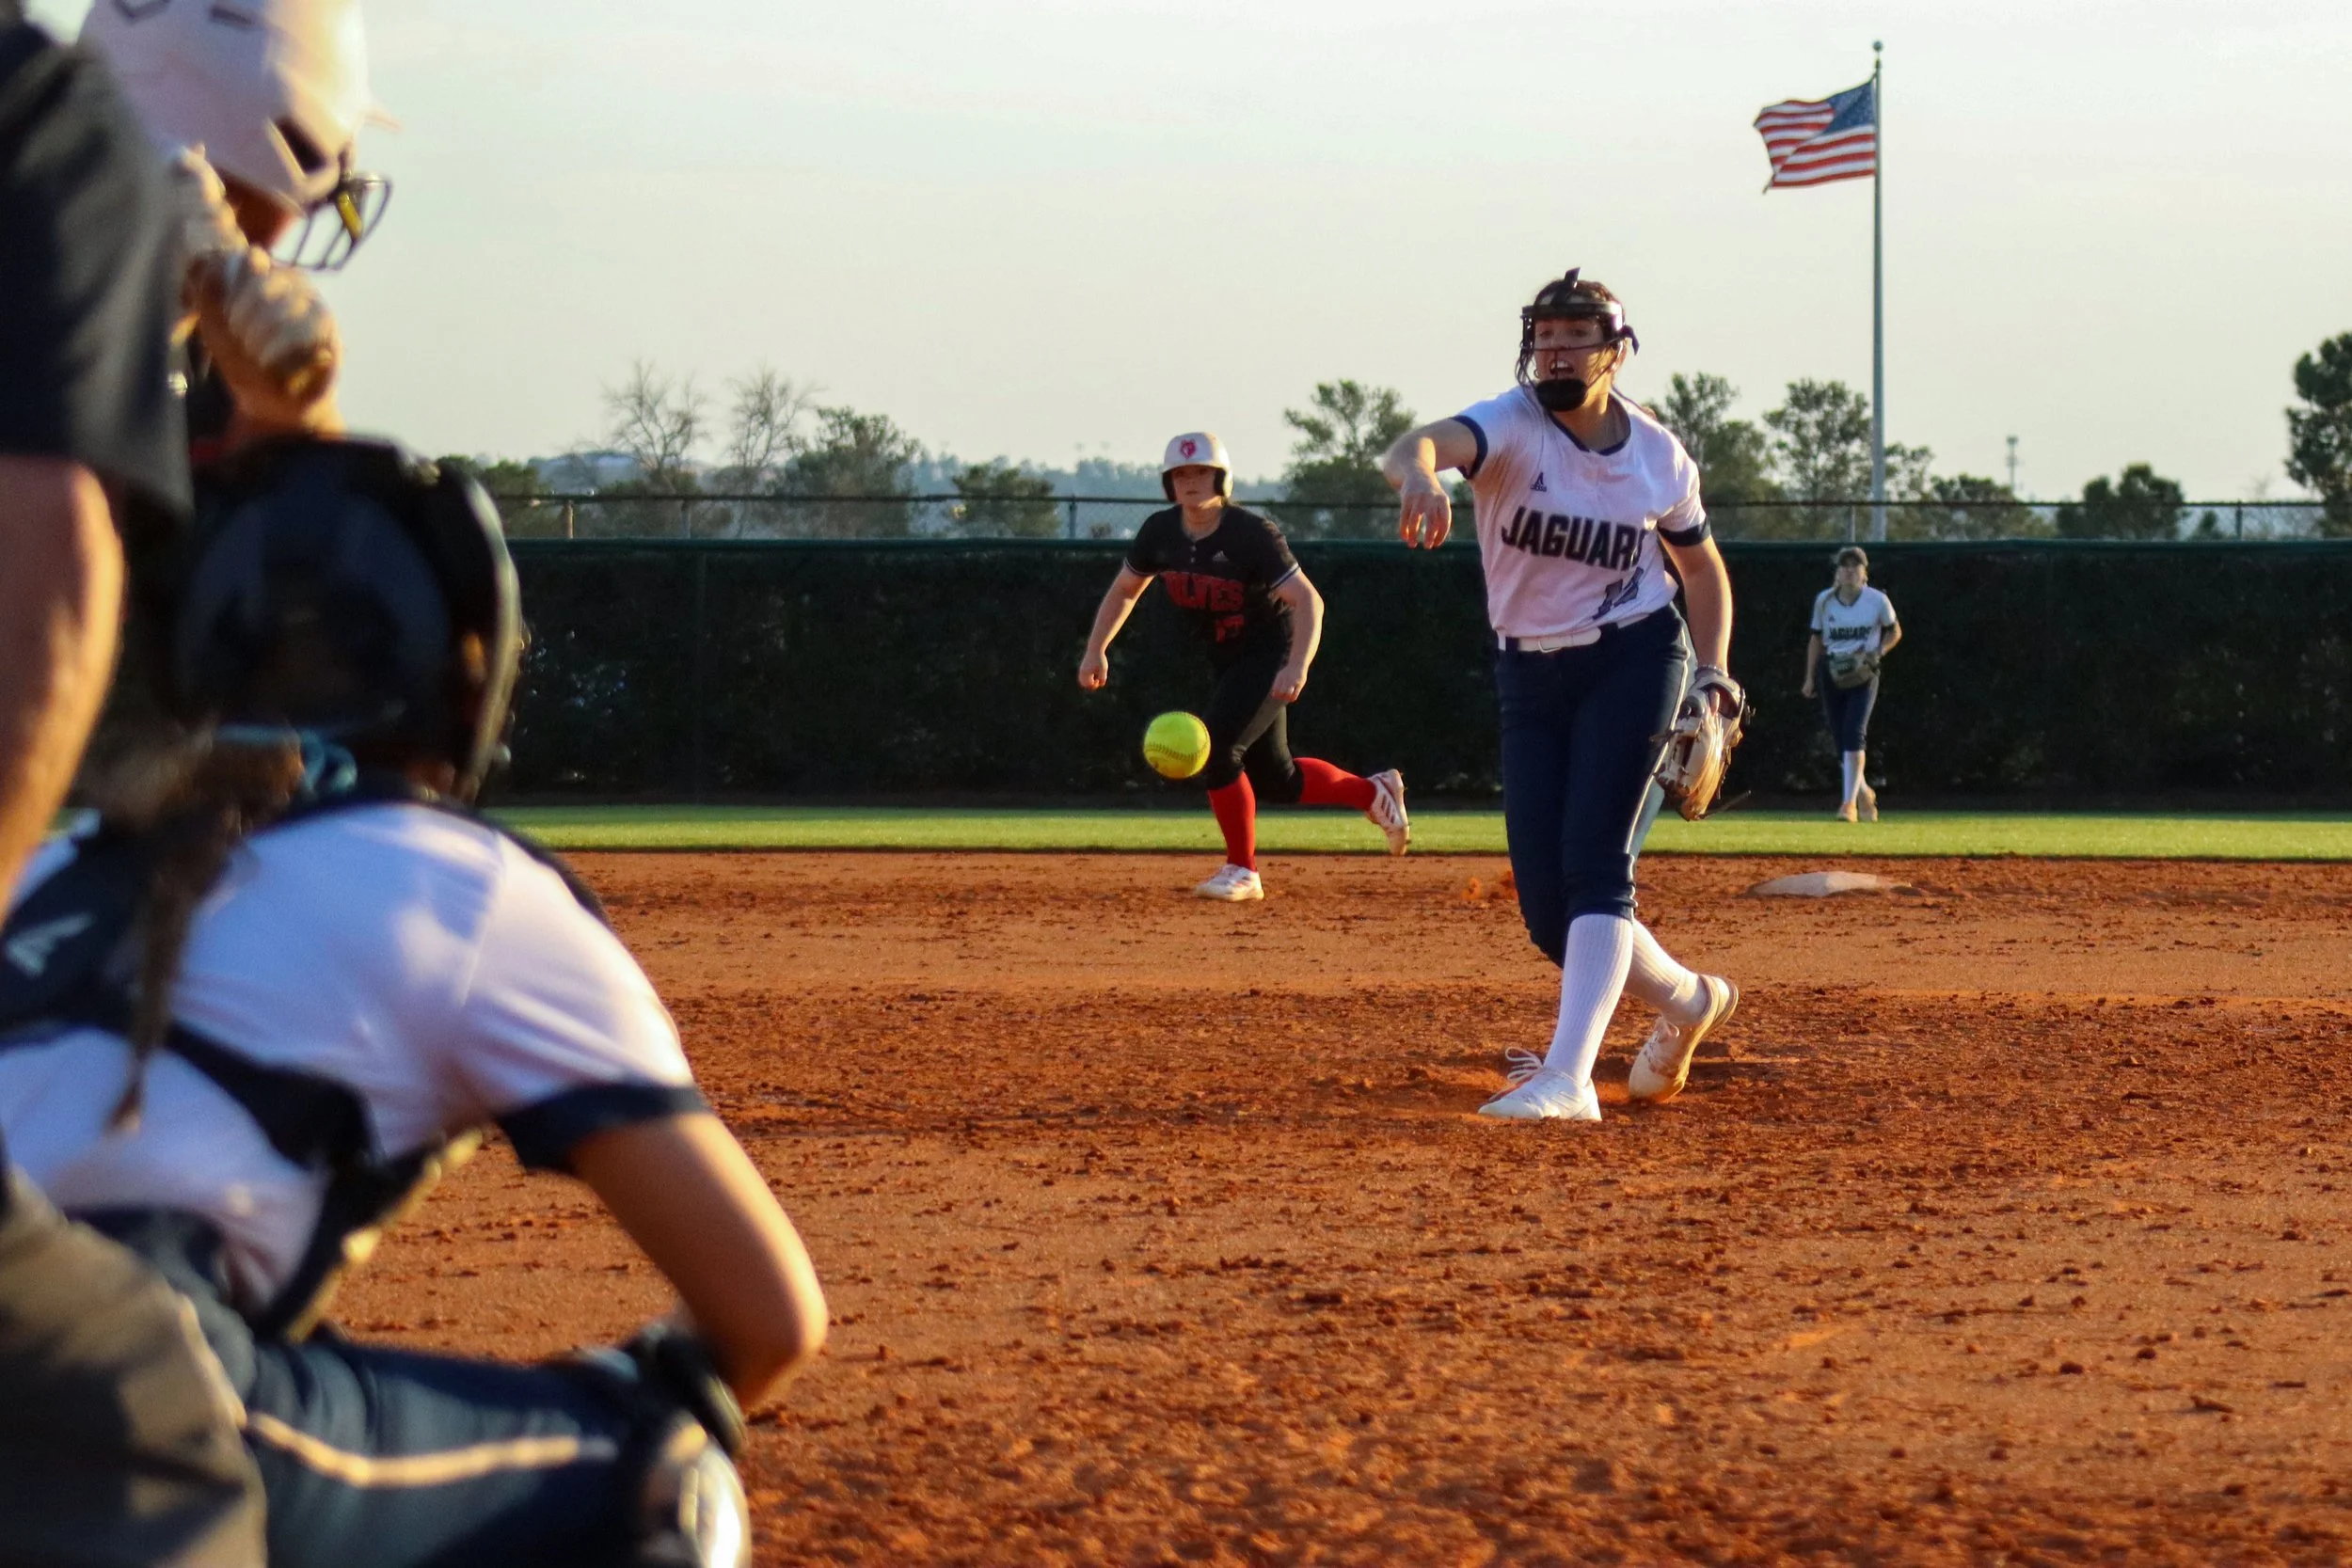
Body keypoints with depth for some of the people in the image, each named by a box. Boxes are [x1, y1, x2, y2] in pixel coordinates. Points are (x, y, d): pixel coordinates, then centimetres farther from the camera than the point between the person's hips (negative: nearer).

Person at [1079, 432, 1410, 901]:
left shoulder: (1252, 535, -24)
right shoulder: (1160, 532, -6)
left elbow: (1307, 600, -30)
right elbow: (1124, 589, 10)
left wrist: (1297, 667, -44)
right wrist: (1096, 649, -4)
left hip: (1271, 655, -7)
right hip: (1229, 663, 7)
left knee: (1215, 745, -23)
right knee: (1274, 779, 12)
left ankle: (1242, 870, -9)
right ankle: (1374, 793, 35)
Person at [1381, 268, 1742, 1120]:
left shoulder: (1659, 457, -3)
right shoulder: (1512, 426, -12)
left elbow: (1701, 563, 15)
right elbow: (1420, 444, -35)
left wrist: (1714, 671, 1)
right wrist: (1418, 474, -61)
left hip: (1632, 661, -2)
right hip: (1531, 674, 2)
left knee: (1594, 865, -19)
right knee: (1547, 910, 1)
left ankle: (1567, 1078, -28)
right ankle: (1686, 1000, 29)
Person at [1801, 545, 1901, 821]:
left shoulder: (1877, 601, -4)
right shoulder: (1824, 600, 4)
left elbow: (1894, 631, 10)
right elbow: (1816, 639, 14)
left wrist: (1878, 653, -8)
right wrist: (1810, 677, 9)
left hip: (1864, 675, -3)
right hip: (1832, 674, 3)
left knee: (1854, 733, -19)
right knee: (1840, 739, 4)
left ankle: (1849, 803, -19)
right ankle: (1864, 793, 30)